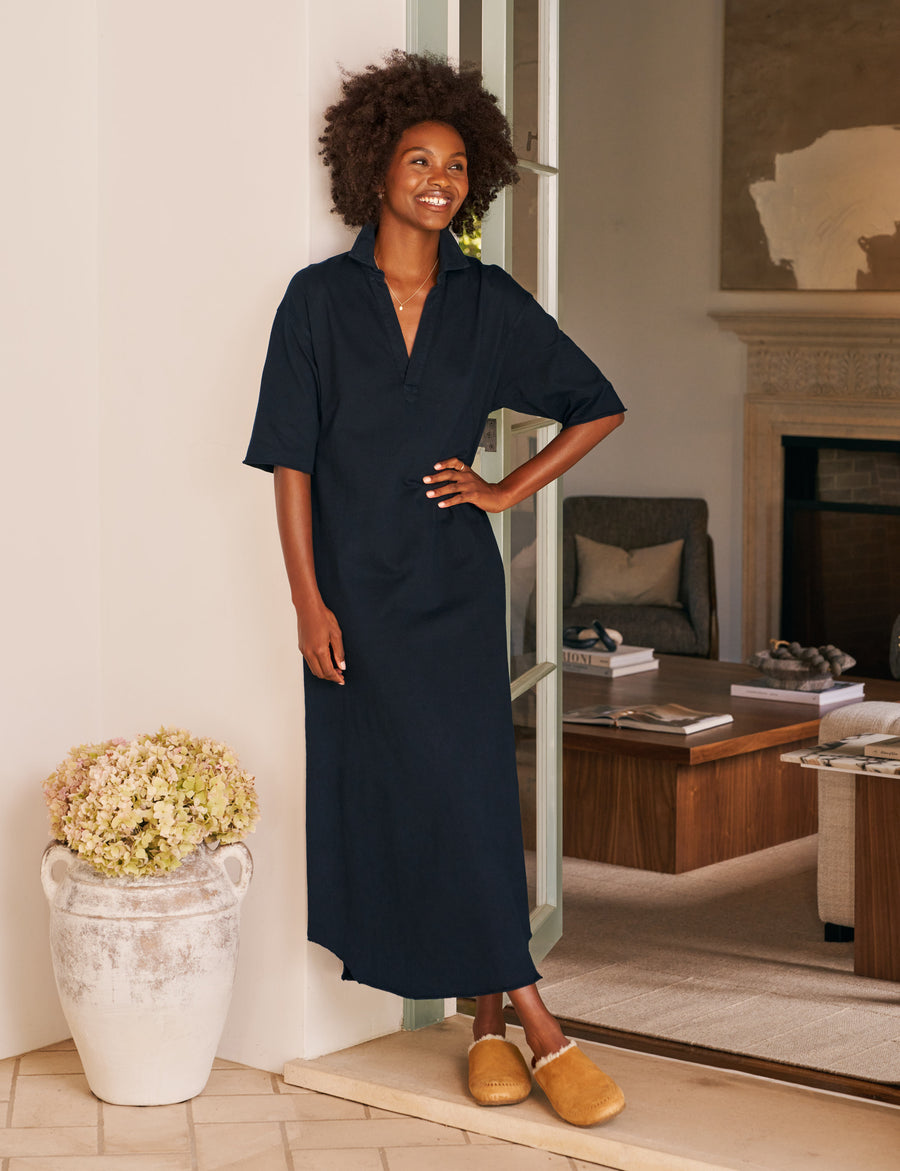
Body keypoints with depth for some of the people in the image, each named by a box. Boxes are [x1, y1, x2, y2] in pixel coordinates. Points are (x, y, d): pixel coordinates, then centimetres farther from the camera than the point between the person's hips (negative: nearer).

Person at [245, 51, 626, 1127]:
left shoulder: (488, 301, 4)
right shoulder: (319, 298, 0)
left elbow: (597, 407, 12)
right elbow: (291, 461, -2)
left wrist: (510, 489, 3)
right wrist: (308, 598, -8)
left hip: (454, 585, 1)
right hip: (356, 588, -1)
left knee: (467, 788, -5)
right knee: (384, 795, -2)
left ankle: (490, 1019, 4)